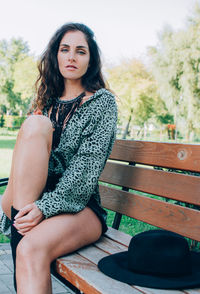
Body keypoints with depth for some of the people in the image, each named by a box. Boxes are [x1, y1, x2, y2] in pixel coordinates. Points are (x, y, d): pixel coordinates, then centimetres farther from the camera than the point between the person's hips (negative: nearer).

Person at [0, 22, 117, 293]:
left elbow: (87, 166, -10)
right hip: (26, 200, 4)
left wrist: (46, 207, -23)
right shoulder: (47, 101, 18)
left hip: (76, 203, -4)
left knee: (32, 249, -37)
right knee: (37, 124, -22)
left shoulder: (103, 102, 3)